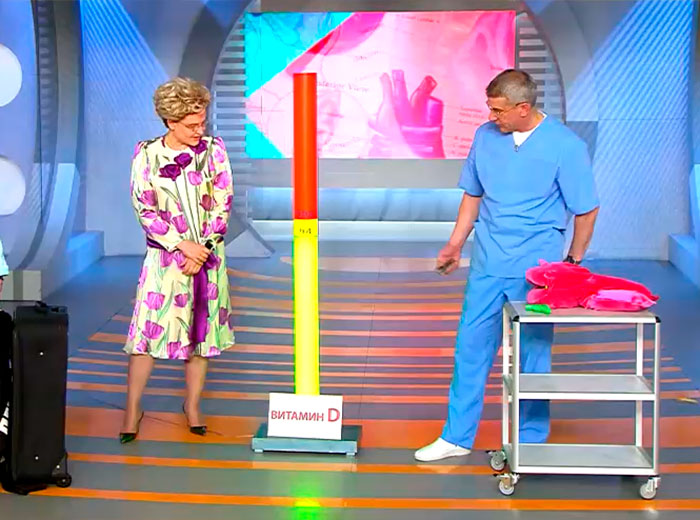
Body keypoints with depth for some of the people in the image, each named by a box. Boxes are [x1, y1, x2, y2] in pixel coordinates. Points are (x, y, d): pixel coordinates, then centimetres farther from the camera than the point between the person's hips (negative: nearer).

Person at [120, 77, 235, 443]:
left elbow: (222, 204, -2)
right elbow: (145, 210, -6)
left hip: (209, 253, 2)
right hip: (165, 255, -2)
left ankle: (192, 406, 23)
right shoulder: (146, 155, -3)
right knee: (150, 330, -4)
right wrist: (183, 245, -14)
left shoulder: (213, 150, 0)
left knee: (203, 331, 8)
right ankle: (132, 409, 8)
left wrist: (202, 249, -10)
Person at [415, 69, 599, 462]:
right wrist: (455, 245, 13)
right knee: (471, 348, 7)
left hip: (536, 268, -4)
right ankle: (458, 437, 18)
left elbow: (587, 210, -3)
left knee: (533, 355, 5)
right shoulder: (486, 136, 4)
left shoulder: (566, 146, -9)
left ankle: (532, 441, 19)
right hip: (487, 264, 4)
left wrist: (573, 263, 1)